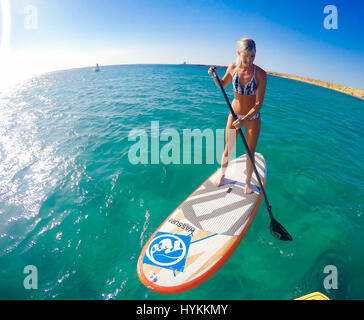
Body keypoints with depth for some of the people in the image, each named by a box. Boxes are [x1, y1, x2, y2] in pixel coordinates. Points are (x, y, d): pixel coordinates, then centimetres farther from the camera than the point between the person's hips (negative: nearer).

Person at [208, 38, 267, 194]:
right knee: (228, 149, 12)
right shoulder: (233, 67, -8)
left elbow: (259, 104, -18)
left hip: (252, 117, -2)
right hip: (234, 114, 2)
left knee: (250, 152, 7)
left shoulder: (260, 74, -18)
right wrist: (214, 76, -8)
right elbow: (223, 84, 12)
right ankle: (222, 174, 37)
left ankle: (248, 181, 29)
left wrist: (244, 120, -29)